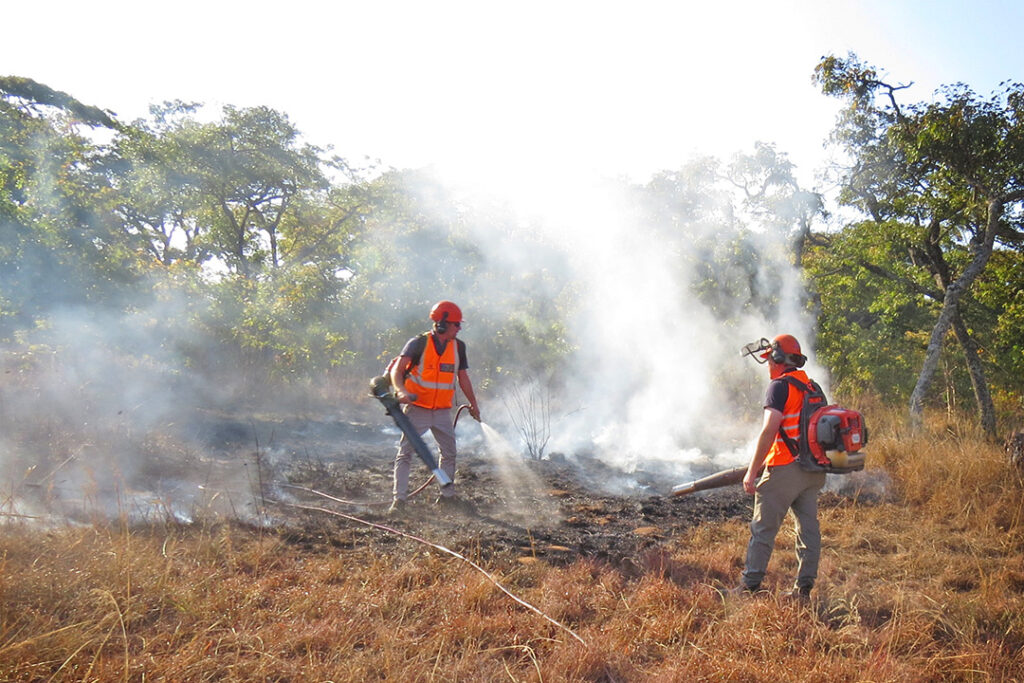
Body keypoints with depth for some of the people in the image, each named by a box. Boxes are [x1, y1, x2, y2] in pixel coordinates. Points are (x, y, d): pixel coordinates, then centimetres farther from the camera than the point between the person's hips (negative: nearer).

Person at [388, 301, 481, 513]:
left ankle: (447, 495, 26)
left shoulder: (458, 347, 4)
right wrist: (401, 390, -38)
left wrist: (473, 404, 18)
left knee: (449, 452, 11)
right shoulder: (419, 343, -10)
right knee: (405, 453, -4)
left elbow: (463, 377, 15)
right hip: (417, 409, -5)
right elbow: (397, 370, -19)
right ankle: (399, 499, 0)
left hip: (443, 412, 5)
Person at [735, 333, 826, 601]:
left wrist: (752, 471, -16)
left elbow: (769, 431, -19)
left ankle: (751, 585, 6)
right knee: (808, 527, 11)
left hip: (785, 469, -8)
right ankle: (804, 587, 16)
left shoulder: (780, 386, -10)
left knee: (763, 528, 1)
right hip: (813, 470, 8)